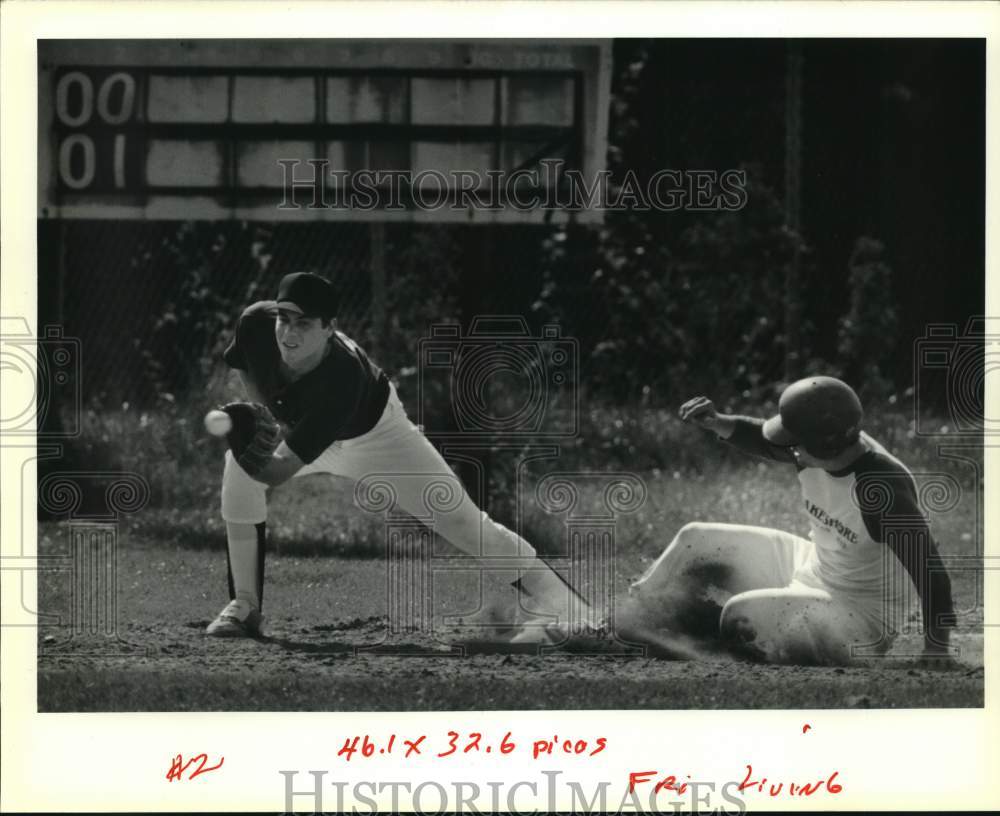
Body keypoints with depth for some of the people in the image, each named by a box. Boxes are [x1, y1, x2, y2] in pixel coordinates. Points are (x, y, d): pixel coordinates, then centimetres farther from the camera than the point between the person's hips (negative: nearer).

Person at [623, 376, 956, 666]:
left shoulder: (882, 486, -33)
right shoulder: (824, 446, -11)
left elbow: (928, 567, -32)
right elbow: (765, 442, 8)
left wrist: (936, 650, -34)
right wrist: (716, 423, -10)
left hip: (863, 620, -9)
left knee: (742, 614, -28)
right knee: (697, 542, 6)